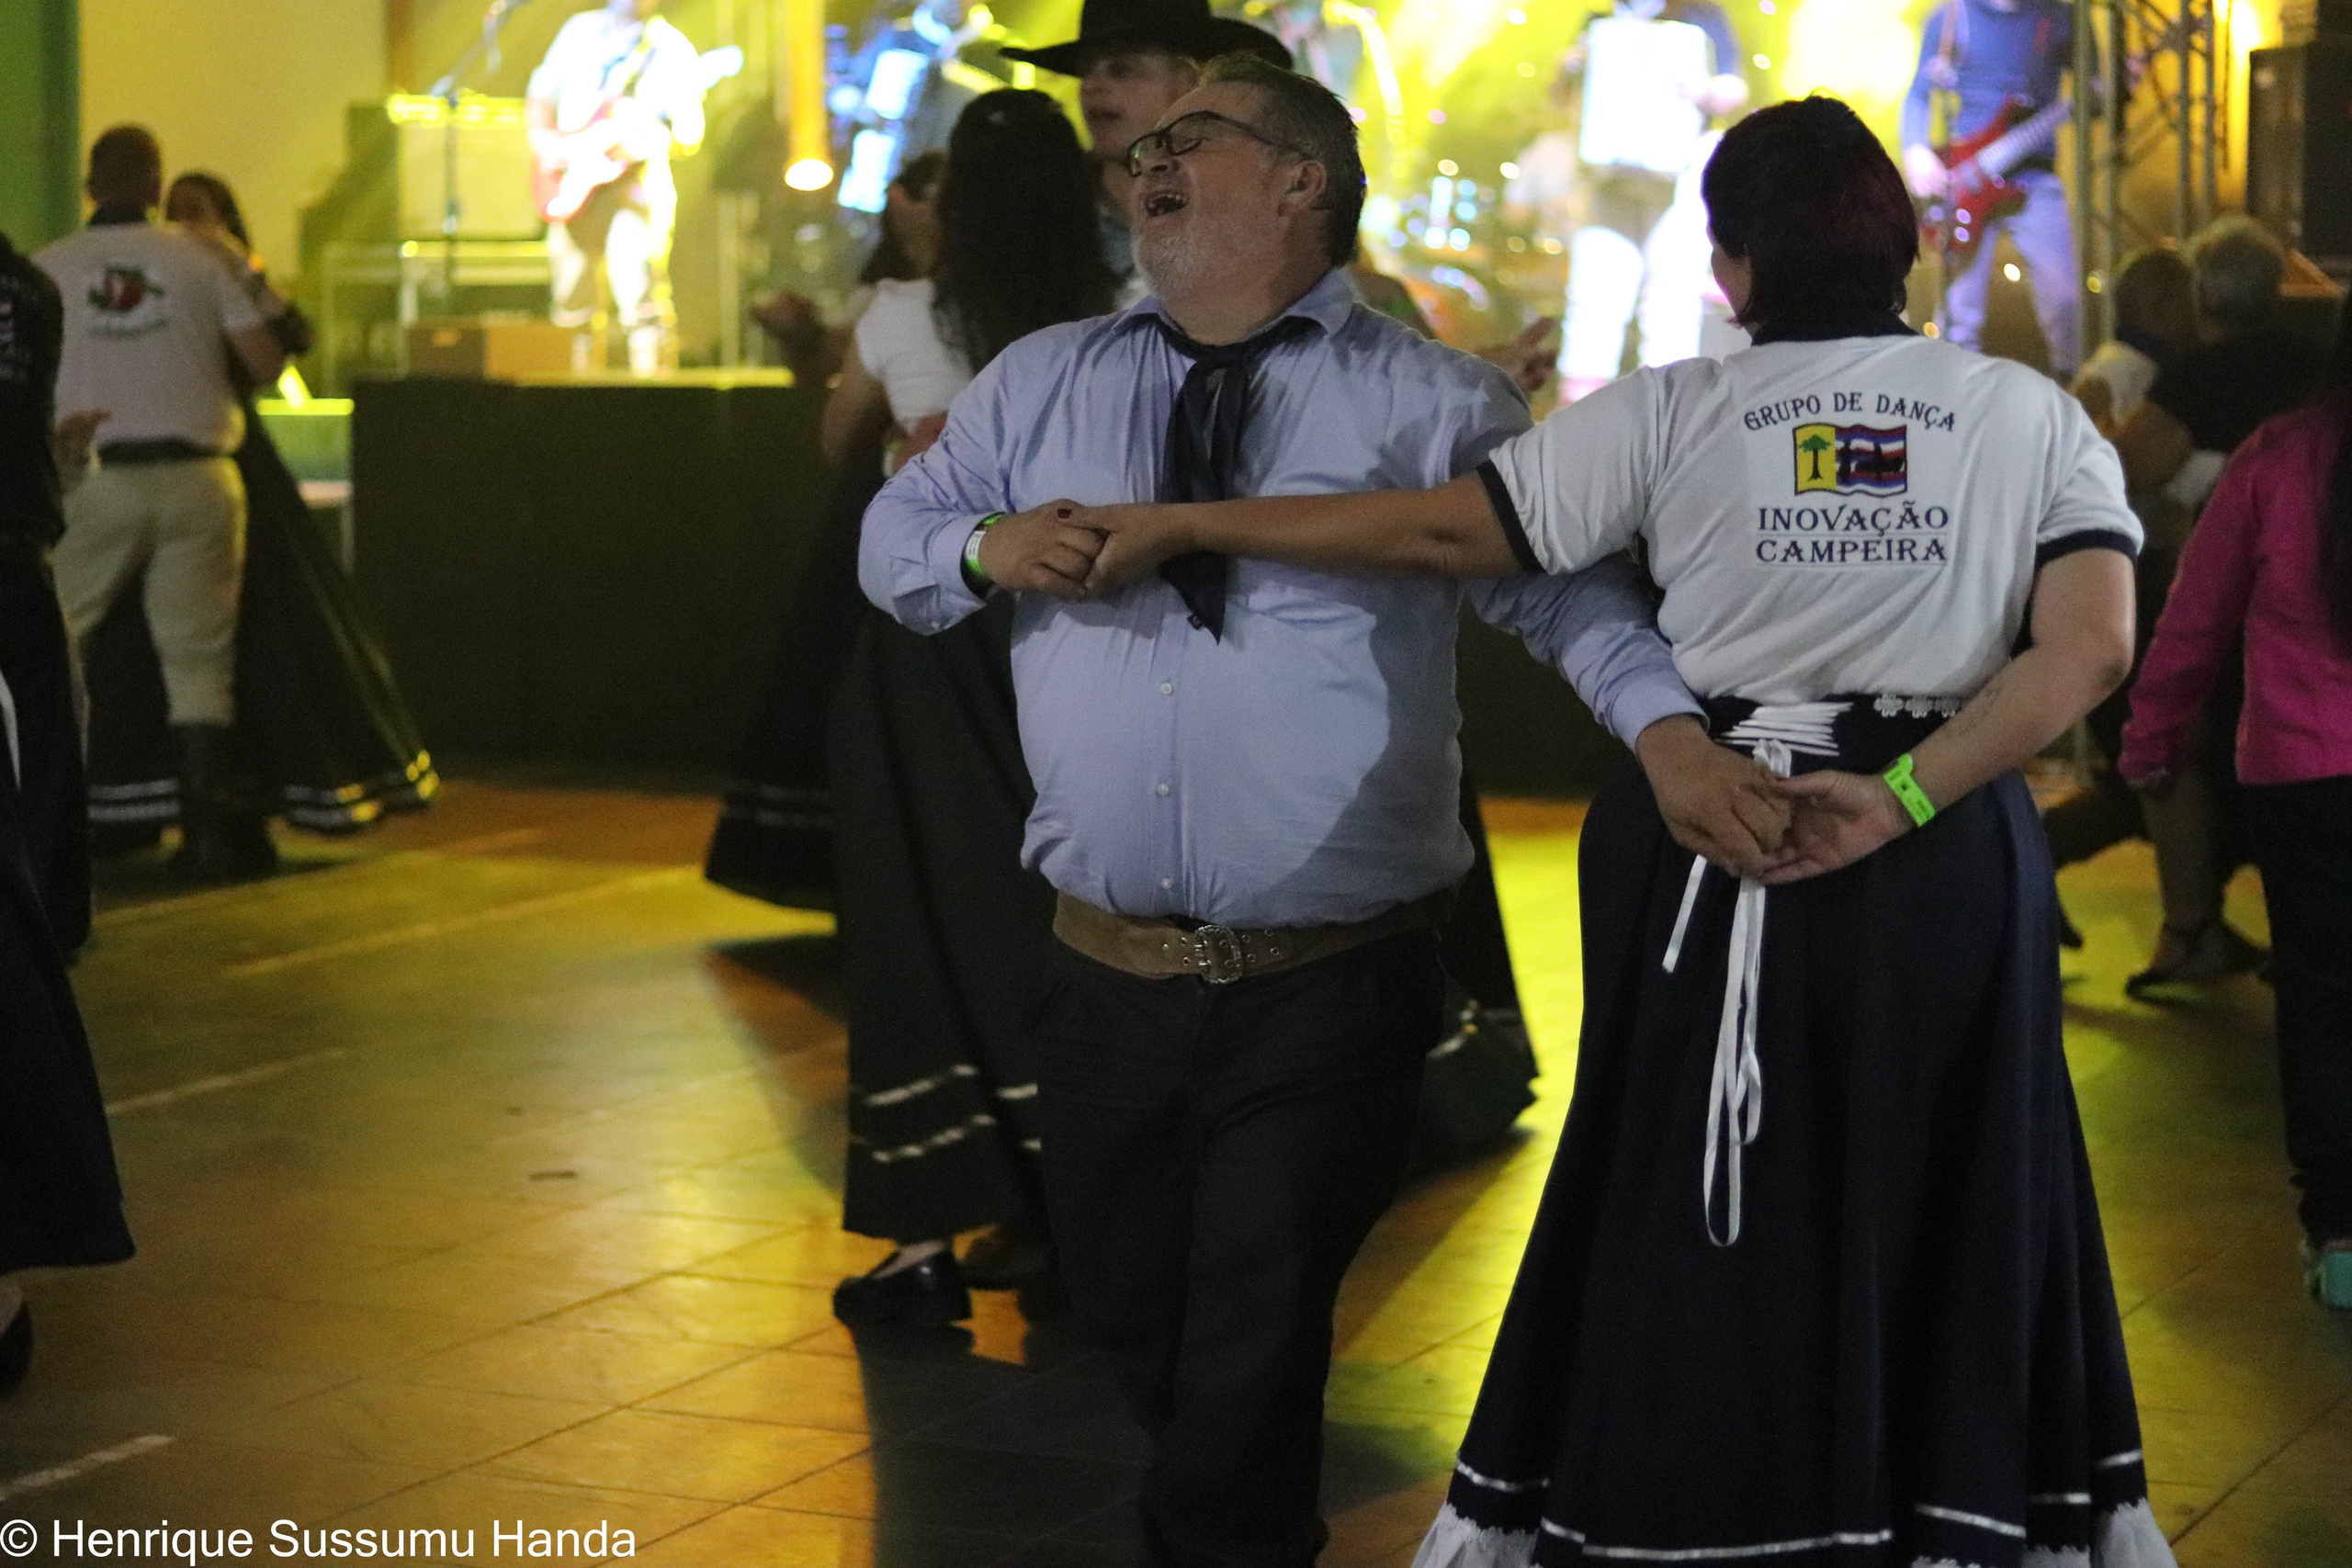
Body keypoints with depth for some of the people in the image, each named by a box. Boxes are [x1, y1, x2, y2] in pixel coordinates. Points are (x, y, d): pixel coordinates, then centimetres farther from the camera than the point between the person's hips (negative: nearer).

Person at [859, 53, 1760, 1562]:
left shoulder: (1429, 403, -3)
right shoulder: (1043, 381, 10)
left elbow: (1572, 590, -9)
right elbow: (894, 534, 15)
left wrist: (1671, 732, -27)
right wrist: (985, 551, -8)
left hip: (1331, 990, -4)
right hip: (1107, 981, 4)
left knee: (1252, 1355, 1)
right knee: (1128, 1309, 19)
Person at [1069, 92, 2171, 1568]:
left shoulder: (1675, 413, -3)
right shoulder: (2031, 414, 2)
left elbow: (1439, 532, -5)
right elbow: (2092, 645, -10)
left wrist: (1180, 524, 1)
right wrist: (1898, 802, -14)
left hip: (1711, 854, -1)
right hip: (1947, 866, 1)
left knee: (1694, 1218, 11)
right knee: (1942, 1213, 14)